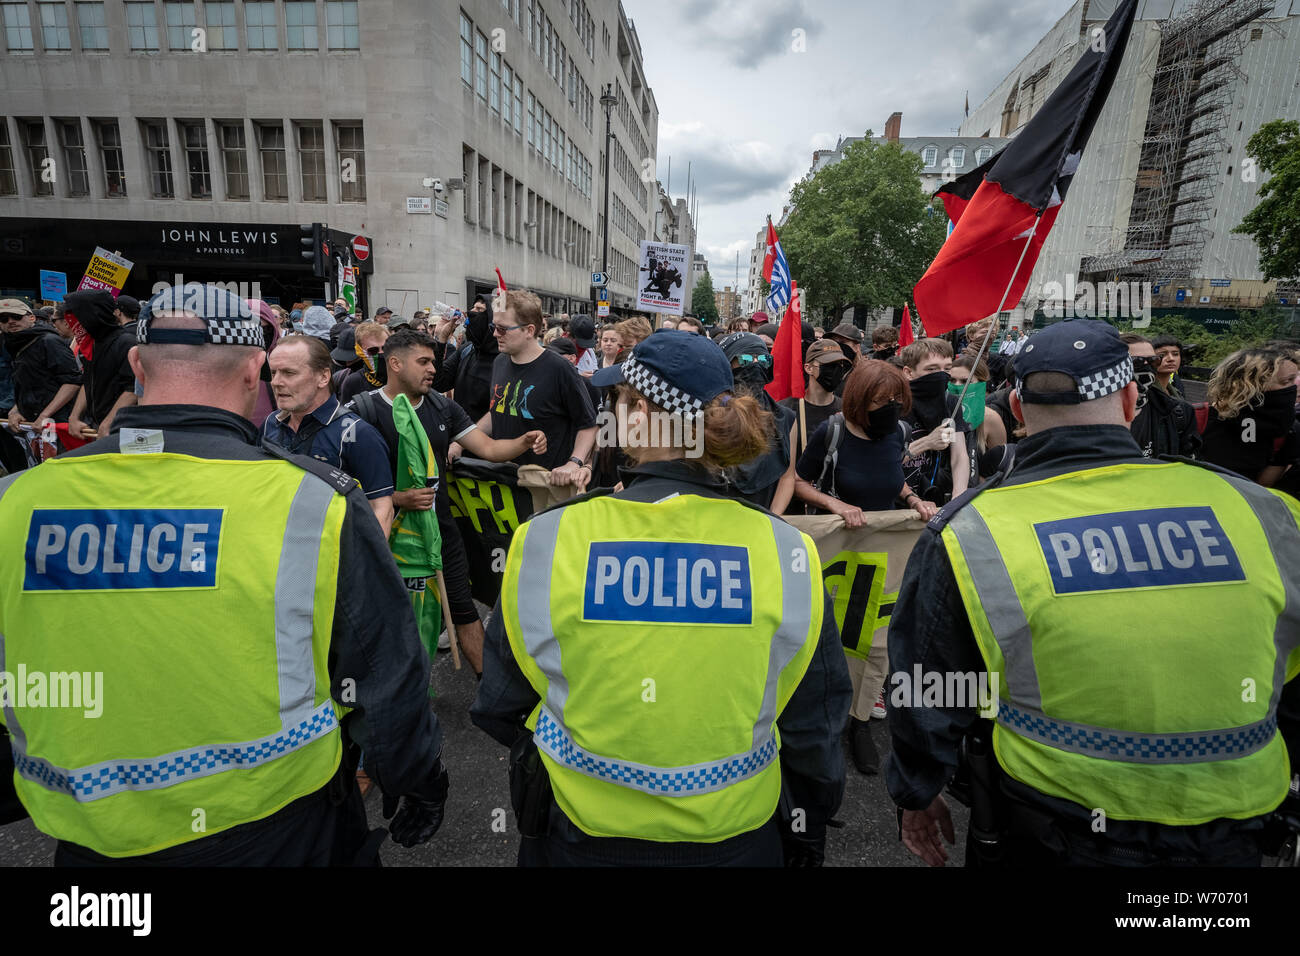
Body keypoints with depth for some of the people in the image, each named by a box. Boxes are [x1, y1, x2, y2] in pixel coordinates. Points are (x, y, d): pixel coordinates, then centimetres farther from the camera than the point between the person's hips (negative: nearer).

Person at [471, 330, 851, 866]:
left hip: (582, 839, 0)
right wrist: (810, 833, 15)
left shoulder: (545, 541, -19)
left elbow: (499, 707, -4)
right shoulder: (788, 552, -18)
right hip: (736, 840, 2)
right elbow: (813, 728, -4)